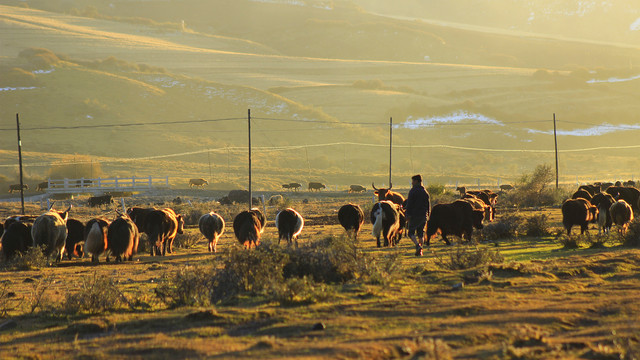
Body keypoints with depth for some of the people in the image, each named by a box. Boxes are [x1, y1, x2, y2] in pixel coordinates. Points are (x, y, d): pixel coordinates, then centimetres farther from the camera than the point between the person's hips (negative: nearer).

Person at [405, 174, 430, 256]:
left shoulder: (413, 191, -7)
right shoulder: (425, 191, 13)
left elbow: (409, 204, -12)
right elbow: (428, 204, 16)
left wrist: (408, 215, -12)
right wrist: (428, 215, 20)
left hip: (415, 215, -6)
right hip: (424, 215, 6)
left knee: (411, 232, 1)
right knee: (421, 233, 12)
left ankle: (418, 246, -21)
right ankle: (420, 251, 8)